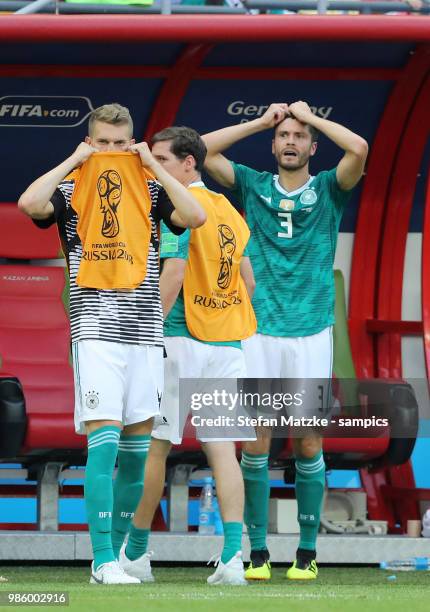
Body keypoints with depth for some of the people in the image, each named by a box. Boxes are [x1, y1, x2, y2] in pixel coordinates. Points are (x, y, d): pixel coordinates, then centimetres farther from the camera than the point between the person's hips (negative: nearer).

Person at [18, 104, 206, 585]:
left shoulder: (151, 188, 11)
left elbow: (195, 216, -5)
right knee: (103, 442, -13)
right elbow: (30, 203, -17)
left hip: (145, 331, 4)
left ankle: (118, 552, 16)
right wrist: (74, 161, -7)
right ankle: (102, 562, -15)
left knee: (137, 447, 6)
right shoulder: (69, 189, 4)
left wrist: (153, 165, -1)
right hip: (96, 331, -4)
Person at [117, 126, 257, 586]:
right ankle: (233, 555, -10)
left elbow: (173, 274, -18)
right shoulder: (227, 208, 15)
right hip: (227, 342, 7)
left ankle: (136, 553, 10)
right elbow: (248, 278, 18)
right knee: (222, 448, 1)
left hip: (181, 339, -7)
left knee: (153, 443, 2)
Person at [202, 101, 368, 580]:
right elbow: (203, 149, 2)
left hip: (311, 332, -1)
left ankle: (307, 552, 7)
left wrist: (308, 114, 2)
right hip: (259, 331, 1)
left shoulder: (328, 189, 7)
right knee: (255, 441, -4)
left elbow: (358, 149, -10)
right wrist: (263, 120, 6)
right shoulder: (253, 186, 11)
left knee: (309, 445, 0)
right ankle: (257, 552, 1)